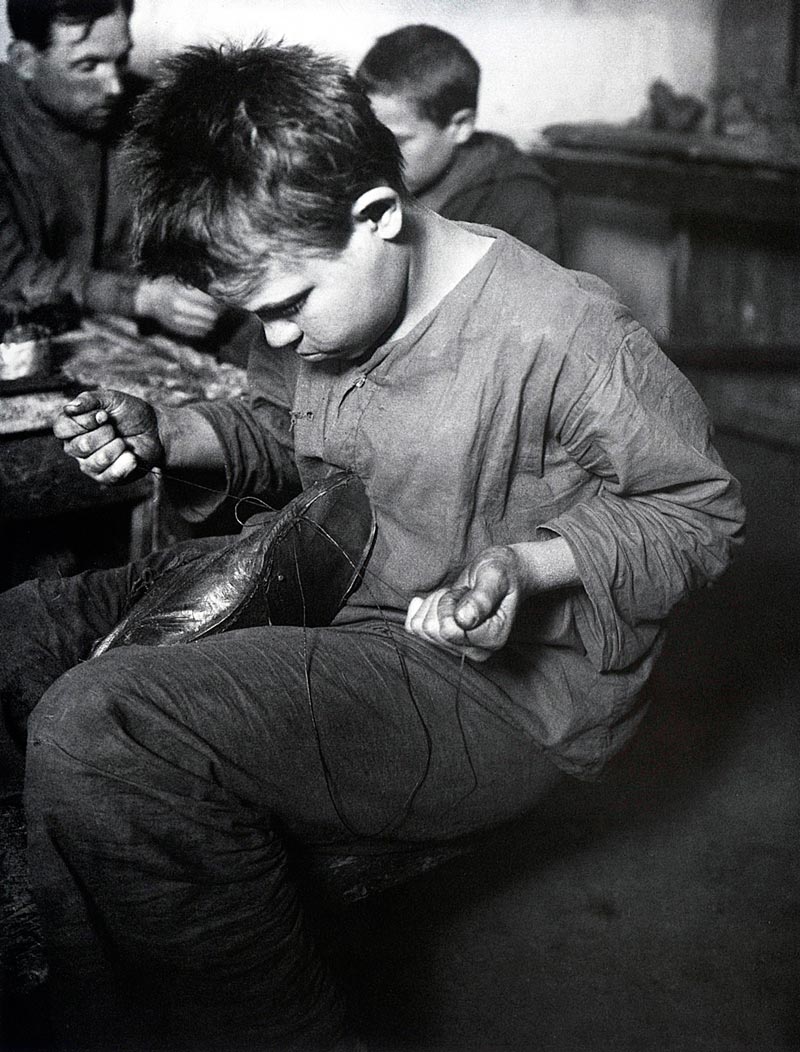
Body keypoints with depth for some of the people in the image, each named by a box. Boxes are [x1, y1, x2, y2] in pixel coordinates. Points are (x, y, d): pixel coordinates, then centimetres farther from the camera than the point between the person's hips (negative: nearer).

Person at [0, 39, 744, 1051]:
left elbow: (696, 510, -9)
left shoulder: (562, 336, -21)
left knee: (96, 731, -28)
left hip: (494, 692, -8)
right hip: (320, 606, 9)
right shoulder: (313, 288, 2)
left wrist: (528, 566, -26)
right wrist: (164, 434, 0)